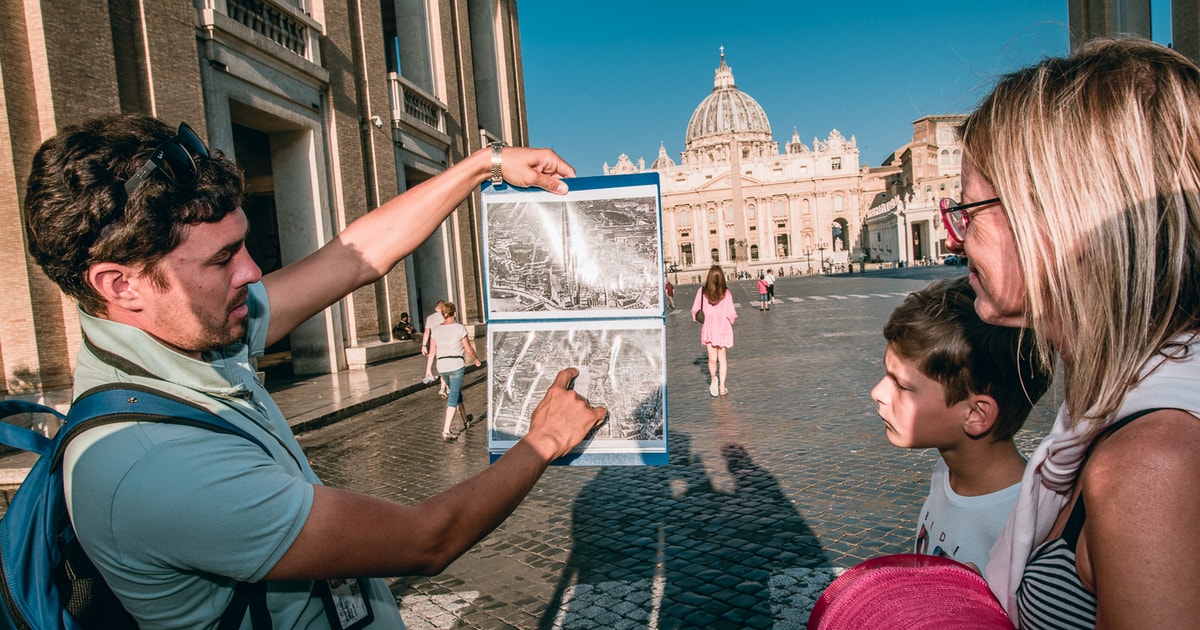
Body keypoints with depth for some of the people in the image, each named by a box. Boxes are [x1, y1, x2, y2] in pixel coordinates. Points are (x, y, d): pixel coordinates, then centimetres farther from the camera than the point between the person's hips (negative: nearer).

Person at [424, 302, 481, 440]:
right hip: (457, 365, -5)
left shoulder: (436, 330, 5)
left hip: (442, 367, 5)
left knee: (456, 391, 23)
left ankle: (465, 420, 41)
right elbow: (469, 349, -2)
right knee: (453, 397, -4)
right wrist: (476, 359, 16)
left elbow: (432, 352, 5)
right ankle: (446, 430, -12)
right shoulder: (460, 328, -7)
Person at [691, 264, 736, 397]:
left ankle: (713, 377, -13)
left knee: (712, 358, 10)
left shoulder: (702, 291, -7)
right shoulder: (726, 293, -9)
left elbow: (695, 310, -5)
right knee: (722, 357, 12)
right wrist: (733, 317, 14)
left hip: (708, 328, 0)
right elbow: (731, 313, -8)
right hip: (723, 327, 0)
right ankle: (722, 387, 15)